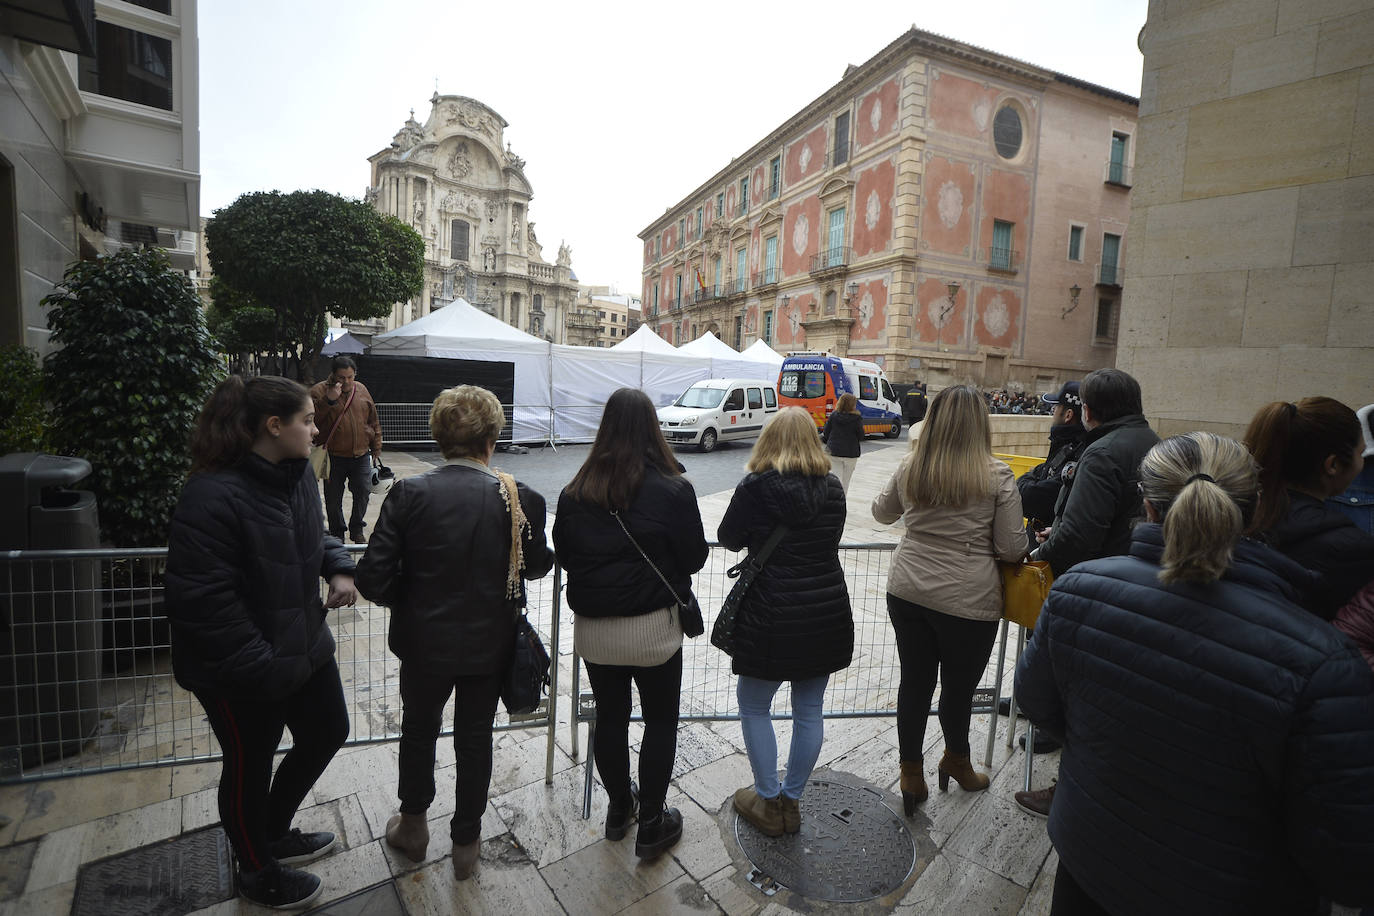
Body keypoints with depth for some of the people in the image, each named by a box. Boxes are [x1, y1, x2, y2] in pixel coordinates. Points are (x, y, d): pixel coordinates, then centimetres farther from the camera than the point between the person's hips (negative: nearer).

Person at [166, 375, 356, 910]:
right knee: (250, 767, 15)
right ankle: (258, 872, 43)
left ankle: (274, 834, 49)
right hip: (240, 674, -8)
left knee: (326, 734, 22)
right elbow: (204, 600, -26)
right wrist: (264, 667, -23)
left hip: (303, 645, 8)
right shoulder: (213, 498, -27)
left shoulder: (297, 474, 0)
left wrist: (338, 567, -4)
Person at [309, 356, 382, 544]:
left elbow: (374, 422, 12)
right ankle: (336, 533, 26)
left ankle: (357, 528, 24)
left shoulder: (362, 390, 7)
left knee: (363, 493, 4)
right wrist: (329, 400, -26)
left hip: (361, 456, 2)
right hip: (333, 458, -2)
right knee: (333, 499, 8)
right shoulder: (319, 391, -4)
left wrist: (376, 449, 11)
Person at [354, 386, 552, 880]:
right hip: (490, 643, 0)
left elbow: (373, 577, -16)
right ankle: (466, 842, 39)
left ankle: (413, 826, 48)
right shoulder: (519, 499, -18)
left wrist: (408, 603, 3)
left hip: (424, 640, 1)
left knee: (418, 729, 26)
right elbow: (537, 565, -4)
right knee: (475, 737, 20)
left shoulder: (409, 493, -18)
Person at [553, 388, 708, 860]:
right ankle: (651, 824, 28)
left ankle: (619, 807, 41)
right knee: (660, 720, 16)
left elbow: (563, 556, 4)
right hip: (653, 627, -3)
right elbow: (695, 557, -6)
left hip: (593, 627, 3)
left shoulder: (576, 491, -6)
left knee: (610, 717, 20)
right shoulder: (672, 489, -15)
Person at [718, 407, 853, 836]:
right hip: (828, 613, 5)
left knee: (753, 707, 16)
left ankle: (768, 802, 27)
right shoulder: (833, 489, -1)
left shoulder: (756, 487, -14)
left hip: (773, 618, -5)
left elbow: (729, 538, -2)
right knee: (809, 710, 17)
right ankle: (791, 801, 32)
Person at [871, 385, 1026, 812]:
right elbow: (1012, 549, -8)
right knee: (959, 687, 18)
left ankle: (911, 774, 30)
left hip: (907, 593, 3)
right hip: (968, 601, -3)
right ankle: (956, 761, 42)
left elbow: (882, 512, 15)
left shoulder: (910, 468, -2)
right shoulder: (997, 477, -12)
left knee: (914, 682, 15)